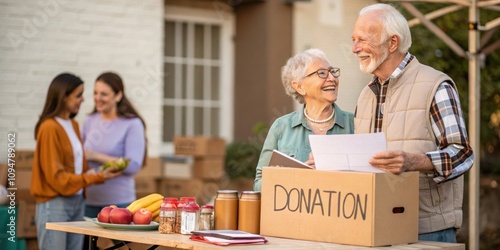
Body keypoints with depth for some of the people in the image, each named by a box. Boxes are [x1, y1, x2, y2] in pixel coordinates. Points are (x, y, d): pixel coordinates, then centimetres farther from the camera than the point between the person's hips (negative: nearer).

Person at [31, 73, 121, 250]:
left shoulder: (73, 125, 10)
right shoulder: (49, 128, -13)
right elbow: (57, 177, -14)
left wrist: (100, 173, -2)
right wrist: (97, 177, -15)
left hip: (77, 202, 8)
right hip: (55, 205, -8)